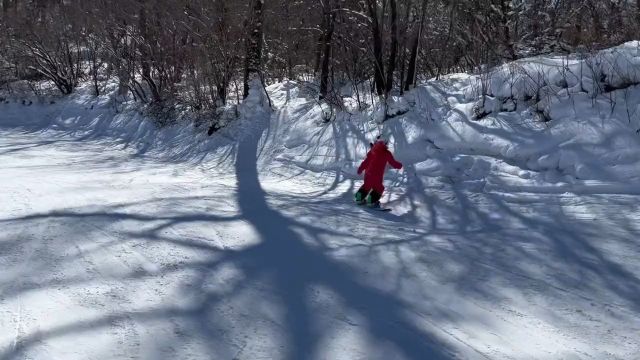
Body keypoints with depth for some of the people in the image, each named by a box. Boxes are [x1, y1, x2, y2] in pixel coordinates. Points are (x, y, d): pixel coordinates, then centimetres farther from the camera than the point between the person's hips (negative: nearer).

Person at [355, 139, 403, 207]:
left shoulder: (372, 151, 4)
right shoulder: (386, 153, -5)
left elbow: (366, 162, 7)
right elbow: (393, 163, 0)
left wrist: (360, 169, 18)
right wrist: (399, 165, 20)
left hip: (368, 173, 5)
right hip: (377, 174, -5)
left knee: (367, 185, 22)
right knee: (378, 188, 9)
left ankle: (359, 198, 24)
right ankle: (371, 201, 1)